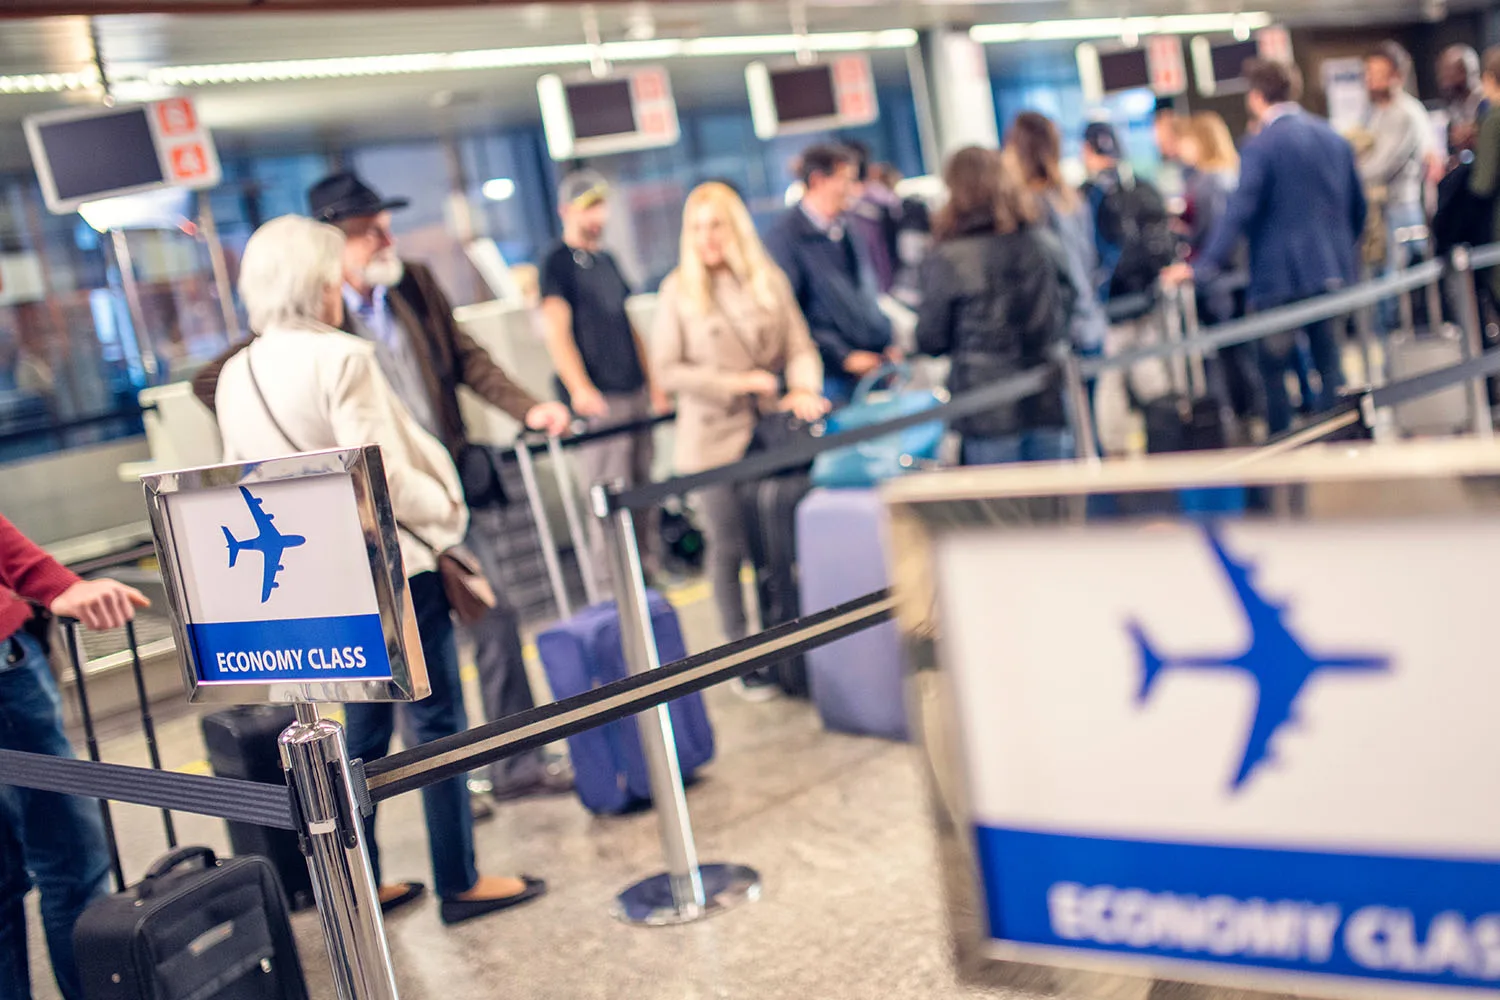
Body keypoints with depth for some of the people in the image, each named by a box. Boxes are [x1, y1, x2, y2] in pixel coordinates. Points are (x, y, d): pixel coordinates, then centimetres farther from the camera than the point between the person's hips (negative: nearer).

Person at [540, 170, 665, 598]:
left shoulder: (607, 260, 18)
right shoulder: (557, 262, -4)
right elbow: (557, 331, -13)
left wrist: (653, 382, 18)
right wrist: (579, 389, -24)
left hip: (635, 392, 7)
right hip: (598, 398, -7)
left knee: (643, 487, 9)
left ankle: (648, 572, 16)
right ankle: (612, 589, -3)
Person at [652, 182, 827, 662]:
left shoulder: (769, 279, 6)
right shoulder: (679, 290, -1)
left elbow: (799, 346, 6)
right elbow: (669, 370, -4)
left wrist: (803, 389, -14)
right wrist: (737, 382, -11)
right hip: (714, 439, -2)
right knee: (728, 547, 5)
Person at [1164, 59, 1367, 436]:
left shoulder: (1261, 147, -11)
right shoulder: (1334, 138, 11)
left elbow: (1239, 212, -18)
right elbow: (1357, 208, 19)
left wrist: (1203, 267, -19)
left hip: (1280, 277, -6)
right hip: (1332, 272, 6)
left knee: (1274, 367, 3)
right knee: (1330, 361, 12)